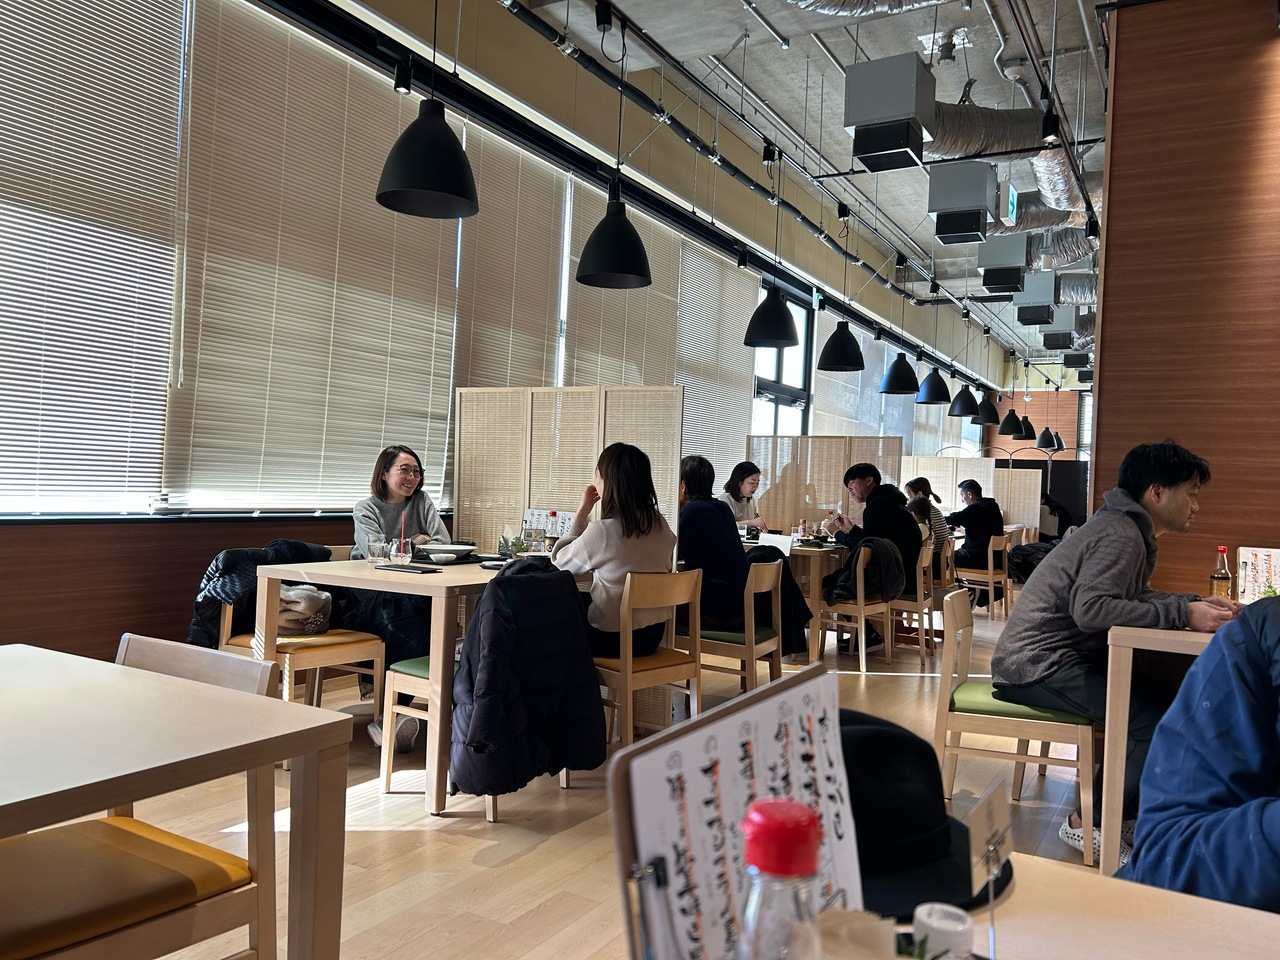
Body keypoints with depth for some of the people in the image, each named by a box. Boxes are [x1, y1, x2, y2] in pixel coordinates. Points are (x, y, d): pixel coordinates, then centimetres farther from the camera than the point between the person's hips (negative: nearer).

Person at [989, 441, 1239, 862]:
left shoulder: (1127, 529, 16)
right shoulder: (1120, 535, -16)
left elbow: (1133, 597, 20)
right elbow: (1091, 608, -27)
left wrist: (1196, 603, 7)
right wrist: (1182, 613, -22)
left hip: (1045, 659, 11)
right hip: (1039, 665, -11)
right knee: (1159, 721, -19)